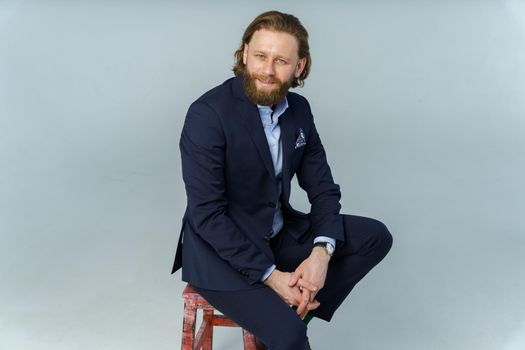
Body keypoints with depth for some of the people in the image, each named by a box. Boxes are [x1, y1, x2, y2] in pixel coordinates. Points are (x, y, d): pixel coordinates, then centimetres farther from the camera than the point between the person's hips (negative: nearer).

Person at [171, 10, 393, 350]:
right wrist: (269, 275, -22)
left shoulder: (299, 109, 0)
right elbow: (207, 214, -22)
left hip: (280, 235, 7)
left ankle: (293, 315, 5)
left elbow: (324, 189, 2)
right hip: (221, 250, -7)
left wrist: (321, 252, -16)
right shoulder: (208, 113, -20)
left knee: (376, 237, 0)